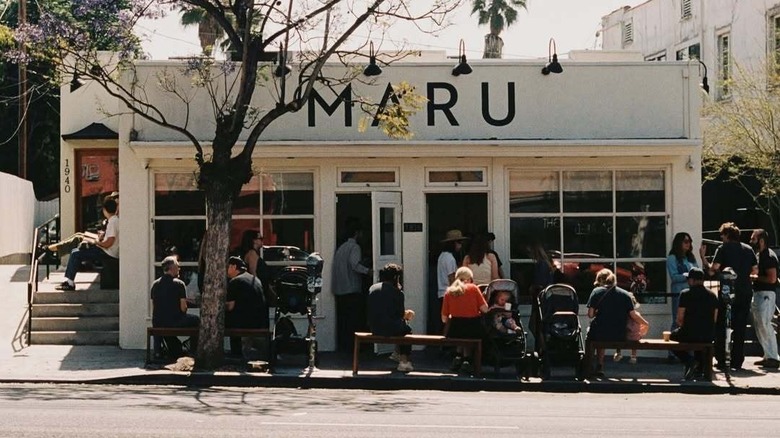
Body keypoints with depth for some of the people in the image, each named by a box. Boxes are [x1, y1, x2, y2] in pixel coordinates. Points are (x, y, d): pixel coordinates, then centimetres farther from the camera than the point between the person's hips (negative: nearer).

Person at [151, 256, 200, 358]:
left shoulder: (155, 284, 7)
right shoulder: (179, 284, -8)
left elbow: (154, 308, 10)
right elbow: (183, 308, -11)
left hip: (158, 323, 5)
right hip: (175, 322, -5)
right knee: (196, 320, 20)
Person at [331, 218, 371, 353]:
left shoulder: (341, 247, 17)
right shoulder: (354, 247, -8)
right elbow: (354, 264, -26)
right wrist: (368, 271, -27)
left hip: (339, 291, 8)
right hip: (352, 290, -8)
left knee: (342, 320, 10)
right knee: (354, 321, -4)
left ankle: (342, 346, 12)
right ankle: (352, 346, -5)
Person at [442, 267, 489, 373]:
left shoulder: (449, 292, 5)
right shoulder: (473, 288, 1)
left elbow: (444, 319, 5)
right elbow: (484, 309, -6)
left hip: (454, 331, 2)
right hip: (473, 329, -2)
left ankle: (459, 357, 23)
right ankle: (467, 359, 20)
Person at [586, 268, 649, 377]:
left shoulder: (596, 291, -2)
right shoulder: (625, 294, 3)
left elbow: (590, 314, -7)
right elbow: (633, 315, -1)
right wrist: (646, 323, 16)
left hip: (601, 335, -2)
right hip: (620, 336, 2)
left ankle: (600, 365, 24)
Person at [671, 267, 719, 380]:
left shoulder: (685, 294, -7)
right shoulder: (712, 295, 7)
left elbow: (679, 319, -7)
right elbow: (714, 319, 11)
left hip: (689, 334, -5)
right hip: (708, 336, 5)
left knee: (673, 336, 25)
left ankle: (689, 360, 1)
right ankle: (699, 367, 27)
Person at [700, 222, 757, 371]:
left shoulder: (723, 249, -5)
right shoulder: (748, 249, 7)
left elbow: (712, 270, -12)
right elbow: (755, 270, 10)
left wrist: (703, 256, 1)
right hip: (746, 292, 4)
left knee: (721, 327, 7)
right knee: (740, 327, 8)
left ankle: (721, 361, 4)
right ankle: (737, 362, 6)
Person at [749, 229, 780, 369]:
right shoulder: (760, 255, 15)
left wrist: (754, 278, -13)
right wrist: (754, 277, 9)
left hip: (765, 294, -10)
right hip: (757, 294, 10)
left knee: (764, 325, -11)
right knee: (758, 326, 12)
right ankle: (768, 356, 17)